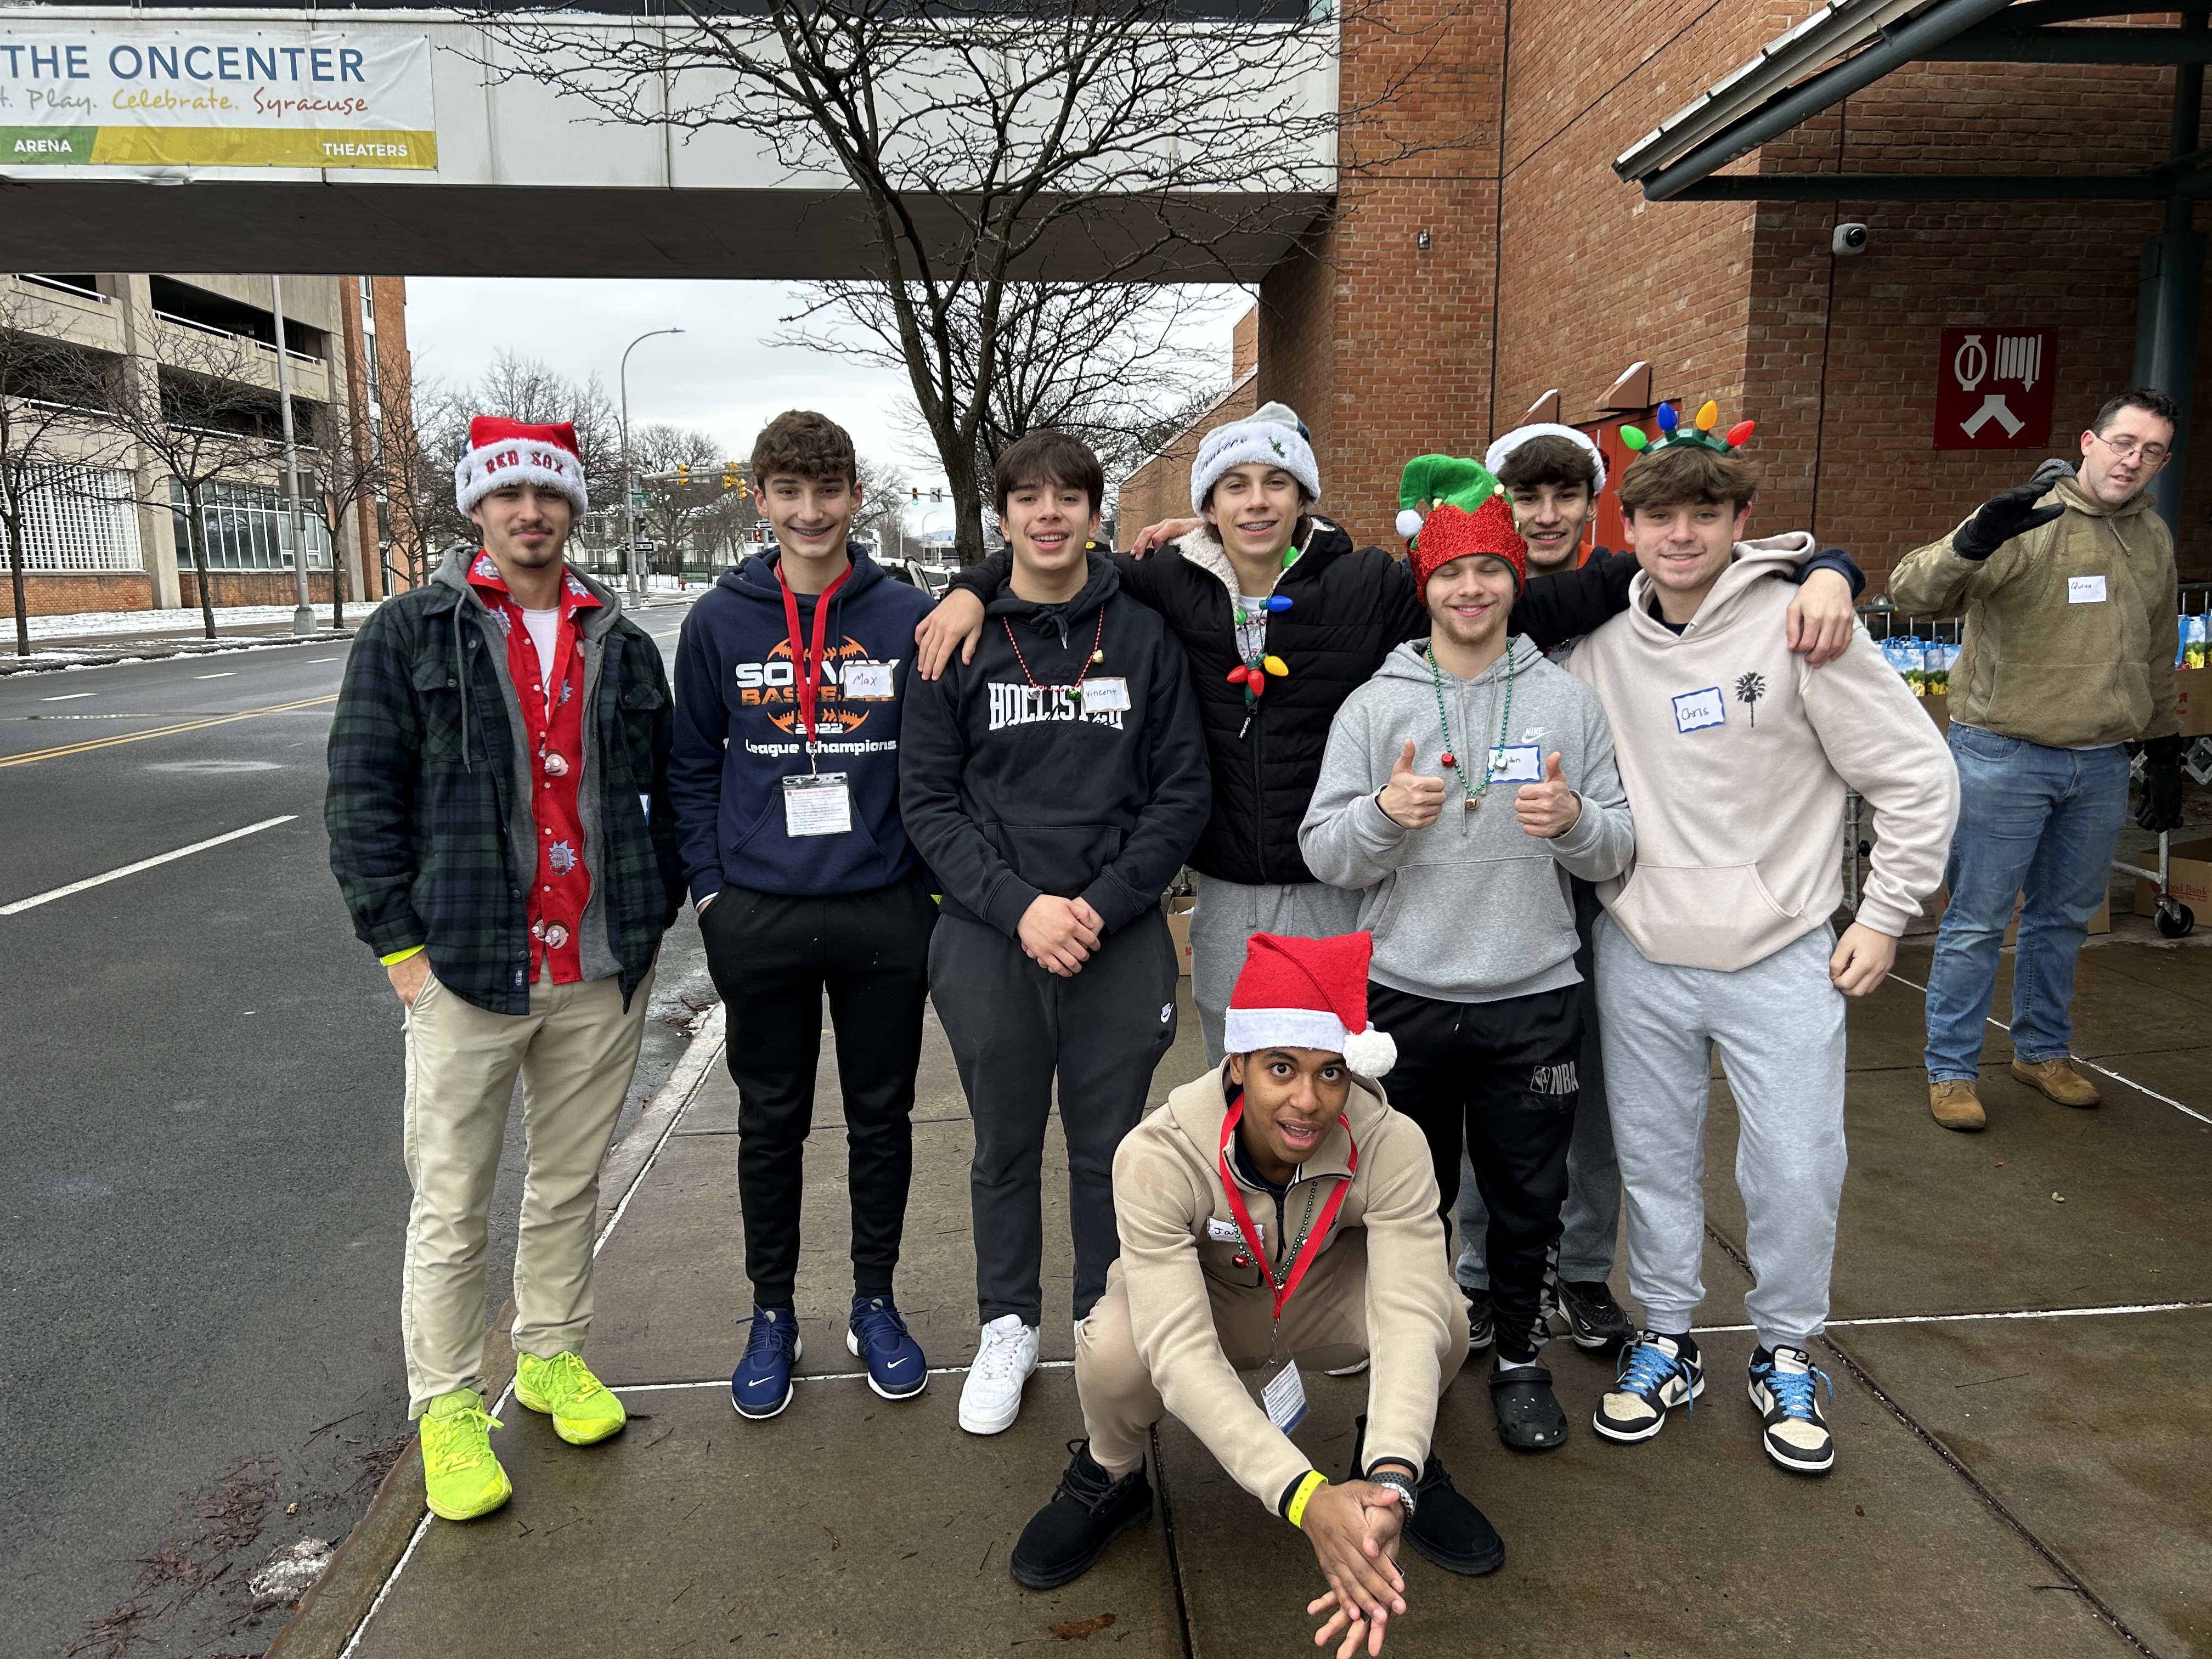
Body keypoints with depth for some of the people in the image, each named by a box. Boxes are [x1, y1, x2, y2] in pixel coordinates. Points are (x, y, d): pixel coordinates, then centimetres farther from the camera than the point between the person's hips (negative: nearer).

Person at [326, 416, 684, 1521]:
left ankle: (552, 1355, 34)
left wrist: (657, 909, 8)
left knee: (570, 1183, 16)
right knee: (451, 1208, 5)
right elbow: (360, 795, -2)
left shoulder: (622, 645, 10)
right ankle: (448, 1409, 20)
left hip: (602, 973, 3)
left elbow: (668, 787, 16)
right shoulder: (411, 633, 0)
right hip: (467, 971, -3)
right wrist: (399, 941, -7)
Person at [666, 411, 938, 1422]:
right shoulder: (720, 621, 1)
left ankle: (875, 1304, 31)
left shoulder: (909, 617, -1)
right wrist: (709, 887, 0)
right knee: (771, 1126, 12)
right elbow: (692, 765, 7)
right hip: (759, 919, 1)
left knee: (882, 1119, 12)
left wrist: (935, 881, -2)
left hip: (885, 916, 0)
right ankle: (772, 1315, 29)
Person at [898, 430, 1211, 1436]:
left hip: (1122, 938, 0)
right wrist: (1017, 904, -14)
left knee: (1109, 1146, 11)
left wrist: (1103, 903, -11)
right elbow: (927, 798, -1)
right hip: (988, 938, 0)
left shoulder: (1145, 638, 4)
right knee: (1006, 1147, 13)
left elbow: (1182, 793, 1)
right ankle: (1008, 1326, 32)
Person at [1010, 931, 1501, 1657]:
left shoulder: (1391, 1146, -31)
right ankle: (1108, 1478, 2)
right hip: (1194, 1298, -1)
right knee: (1114, 1351, -35)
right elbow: (1180, 1352, -42)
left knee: (1445, 1319, -30)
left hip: (1325, 1294, 2)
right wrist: (1306, 1497, -53)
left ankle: (1392, 1457, 5)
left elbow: (1408, 1322, -38)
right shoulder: (1158, 1156, -36)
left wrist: (1391, 1484, -55)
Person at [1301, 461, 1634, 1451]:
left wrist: (1575, 821, -18)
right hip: (1403, 998, 0)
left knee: (1528, 1196, 13)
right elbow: (1323, 853, -3)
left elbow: (1619, 851, 4)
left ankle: (1519, 1354, 35)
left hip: (1534, 999, 1)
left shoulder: (1568, 700, 4)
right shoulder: (1375, 705, 1)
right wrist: (1384, 813, -23)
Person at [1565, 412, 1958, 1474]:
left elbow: (1919, 779, -5)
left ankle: (1787, 1358, 28)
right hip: (1640, 956, 3)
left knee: (1796, 1167, 4)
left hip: (1780, 958, -2)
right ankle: (1666, 1341, 32)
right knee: (1653, 1159, 13)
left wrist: (1883, 916, -5)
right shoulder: (1601, 645, 0)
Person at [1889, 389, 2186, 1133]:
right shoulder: (2028, 523, -11)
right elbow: (1911, 590, -23)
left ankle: (2042, 1051, 35)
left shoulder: (2154, 538, 11)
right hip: (2005, 757, -6)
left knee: (2064, 919, 18)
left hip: (2101, 764, 6)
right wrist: (1975, 540, -41)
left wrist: (2165, 754, 19)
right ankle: (1951, 1070, 12)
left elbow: (2156, 659, 20)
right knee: (1977, 923, 1)